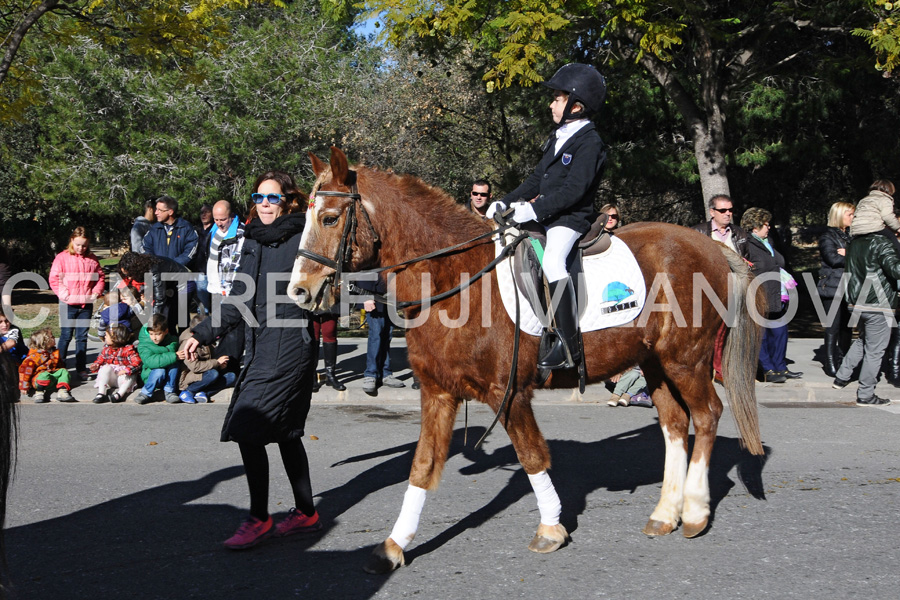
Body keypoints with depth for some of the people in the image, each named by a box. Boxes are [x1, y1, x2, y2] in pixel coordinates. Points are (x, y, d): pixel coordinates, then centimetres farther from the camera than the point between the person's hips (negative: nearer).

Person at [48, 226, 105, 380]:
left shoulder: (92, 259, 7)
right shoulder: (62, 258, -4)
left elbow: (100, 277, 13)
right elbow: (54, 278, -6)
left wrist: (96, 292, -1)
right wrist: (64, 294, -13)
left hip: (86, 304, 3)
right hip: (68, 304, -3)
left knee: (82, 337, 8)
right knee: (66, 336, 3)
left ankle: (81, 368, 13)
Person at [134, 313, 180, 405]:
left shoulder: (172, 340, -7)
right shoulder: (143, 346, -16)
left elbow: (171, 349, -28)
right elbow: (150, 361, -32)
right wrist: (174, 356, -37)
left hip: (170, 378, 2)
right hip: (150, 376, -2)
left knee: (173, 363, -27)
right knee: (159, 371, -34)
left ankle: (169, 391, -16)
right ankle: (146, 393, -12)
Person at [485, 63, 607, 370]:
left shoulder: (589, 142, -12)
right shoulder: (558, 139, 17)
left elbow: (573, 190, -22)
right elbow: (537, 180, 20)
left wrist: (535, 210, -28)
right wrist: (506, 202, 9)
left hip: (571, 218, -10)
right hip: (546, 216, 10)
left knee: (553, 260, -33)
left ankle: (568, 345, -29)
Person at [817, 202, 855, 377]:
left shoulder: (850, 236, 18)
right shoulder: (827, 237, -3)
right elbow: (833, 259, -16)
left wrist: (847, 254, -9)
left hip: (849, 288, 7)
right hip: (833, 288, -7)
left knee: (846, 327, 7)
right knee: (833, 328, -6)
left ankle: (843, 362, 15)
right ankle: (831, 365, -2)